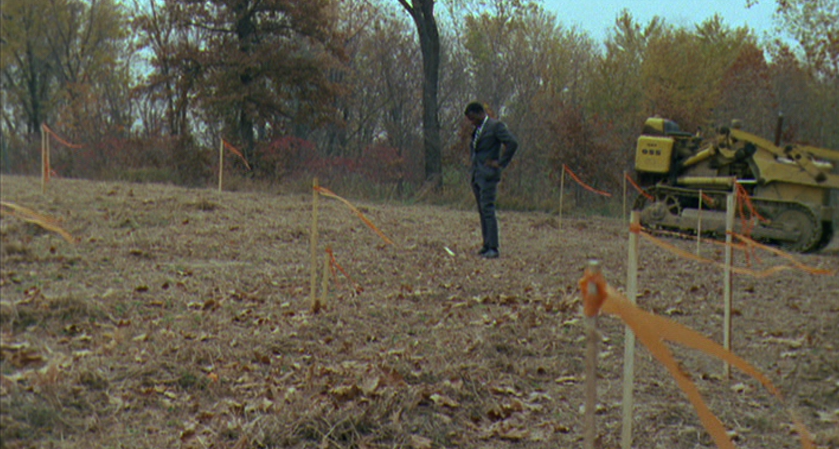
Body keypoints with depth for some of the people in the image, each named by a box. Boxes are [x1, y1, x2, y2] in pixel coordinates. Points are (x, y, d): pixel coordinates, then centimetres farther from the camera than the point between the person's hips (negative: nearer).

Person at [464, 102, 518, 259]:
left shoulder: (495, 126, -10)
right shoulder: (478, 129, 17)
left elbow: (512, 143, -19)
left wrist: (500, 163, -15)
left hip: (488, 175, -9)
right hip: (476, 175, 9)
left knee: (488, 210, -12)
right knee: (482, 211, 10)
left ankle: (493, 248, -11)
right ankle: (486, 245, 14)